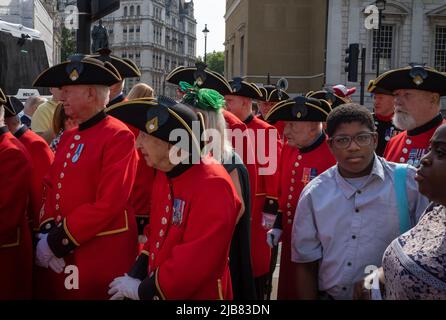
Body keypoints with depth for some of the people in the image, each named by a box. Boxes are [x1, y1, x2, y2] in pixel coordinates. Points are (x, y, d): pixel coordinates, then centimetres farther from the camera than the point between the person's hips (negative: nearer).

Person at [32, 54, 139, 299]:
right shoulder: (67, 137, 11)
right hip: (60, 254, 7)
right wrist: (48, 233, -8)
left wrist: (57, 241, -16)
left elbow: (109, 203, -20)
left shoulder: (118, 136, -13)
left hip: (101, 255, -7)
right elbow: (51, 188, 10)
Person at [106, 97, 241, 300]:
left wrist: (143, 290, -18)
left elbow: (196, 260, -28)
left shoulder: (213, 186, -25)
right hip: (157, 292, 7)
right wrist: (135, 276, 0)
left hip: (199, 295, -7)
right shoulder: (164, 174, 3)